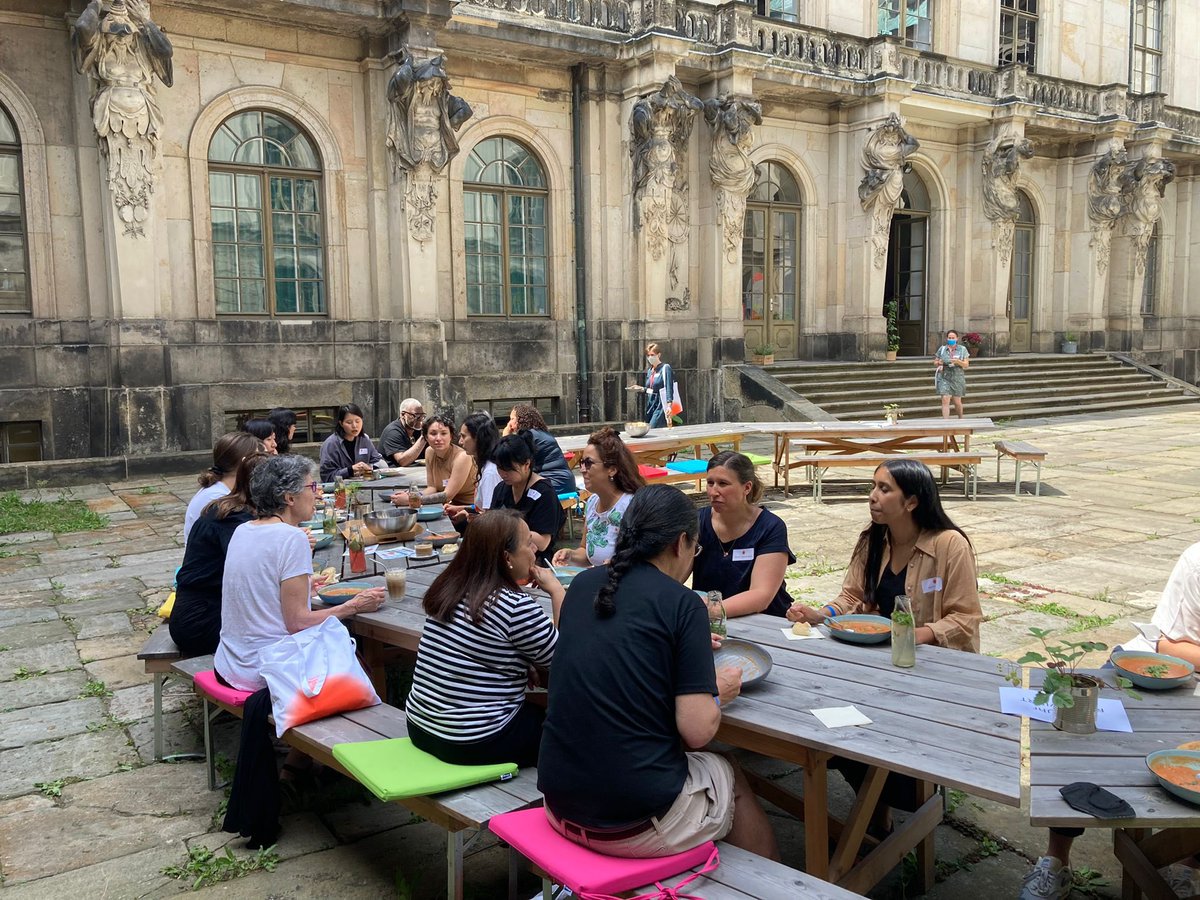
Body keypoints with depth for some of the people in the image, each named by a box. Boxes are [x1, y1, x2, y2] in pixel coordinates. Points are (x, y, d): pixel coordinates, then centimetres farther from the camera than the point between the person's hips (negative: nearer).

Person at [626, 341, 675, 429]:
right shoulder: (650, 371, 13)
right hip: (650, 406, 8)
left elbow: (669, 389, -16)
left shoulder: (665, 368, -8)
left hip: (660, 406, -8)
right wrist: (641, 389, 3)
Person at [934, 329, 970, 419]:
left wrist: (958, 361, -21)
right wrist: (938, 363, -12)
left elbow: (966, 365, -2)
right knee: (945, 400, -13)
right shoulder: (942, 349, 4)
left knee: (957, 402, 9)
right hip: (944, 378, 0)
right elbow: (935, 363, 11)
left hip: (957, 378, 0)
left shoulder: (962, 349, 2)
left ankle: (961, 419, 34)